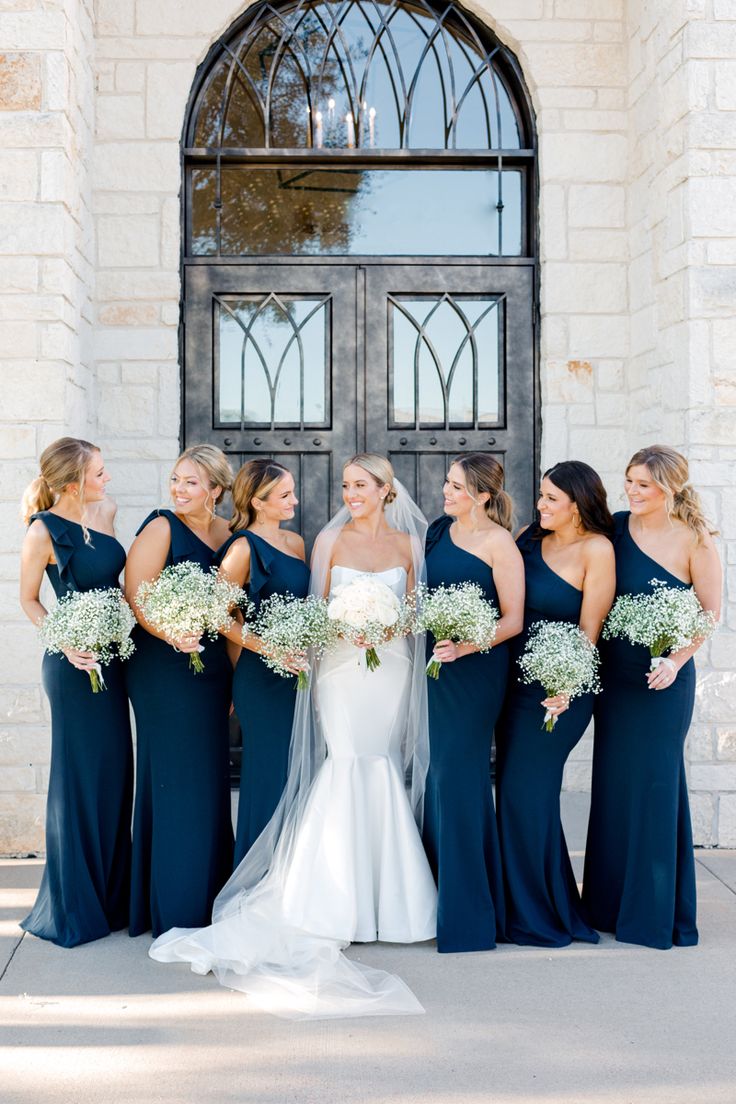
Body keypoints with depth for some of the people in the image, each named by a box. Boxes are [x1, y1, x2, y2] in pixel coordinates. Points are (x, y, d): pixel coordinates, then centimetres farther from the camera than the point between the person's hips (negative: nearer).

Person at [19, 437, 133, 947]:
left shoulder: (105, 511, 4)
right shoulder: (44, 531, -14)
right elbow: (29, 599, -4)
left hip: (112, 656, 7)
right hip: (75, 666, -7)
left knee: (115, 771, 12)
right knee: (80, 776, 1)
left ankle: (112, 893, 26)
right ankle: (75, 906, 16)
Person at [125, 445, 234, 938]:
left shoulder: (228, 533, 9)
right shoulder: (161, 528, -9)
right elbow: (135, 597, -14)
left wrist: (235, 674, 11)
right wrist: (172, 635, -29)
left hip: (214, 669, 6)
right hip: (164, 669, -6)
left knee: (210, 779, 11)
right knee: (174, 779, -2)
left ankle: (208, 895, 24)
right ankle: (173, 906, 9)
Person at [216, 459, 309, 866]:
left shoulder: (295, 542, 11)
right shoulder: (244, 548, -11)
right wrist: (268, 647, -18)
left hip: (295, 675, 7)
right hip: (262, 678, -7)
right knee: (269, 774, -1)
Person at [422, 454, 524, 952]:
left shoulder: (499, 544, -9)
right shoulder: (438, 531, 11)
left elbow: (513, 619, -11)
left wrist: (465, 646, -23)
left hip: (476, 669, -7)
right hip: (435, 665, 7)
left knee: (458, 775, -5)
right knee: (435, 774, 7)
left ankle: (468, 911, 6)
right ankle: (437, 893, 17)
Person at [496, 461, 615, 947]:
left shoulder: (596, 549, -10)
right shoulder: (530, 539, 8)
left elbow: (589, 628, -14)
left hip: (558, 688, -6)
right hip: (516, 678, 6)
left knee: (525, 791, -2)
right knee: (516, 790, 11)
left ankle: (541, 916, 15)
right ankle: (525, 905, 26)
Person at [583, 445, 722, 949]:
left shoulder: (694, 540, -11)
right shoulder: (616, 527, 0)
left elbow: (710, 611, -6)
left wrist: (676, 660, -16)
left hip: (664, 677, -4)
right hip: (614, 671, 5)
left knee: (655, 783, 1)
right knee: (613, 782, 10)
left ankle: (657, 911, 15)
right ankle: (611, 902, 24)